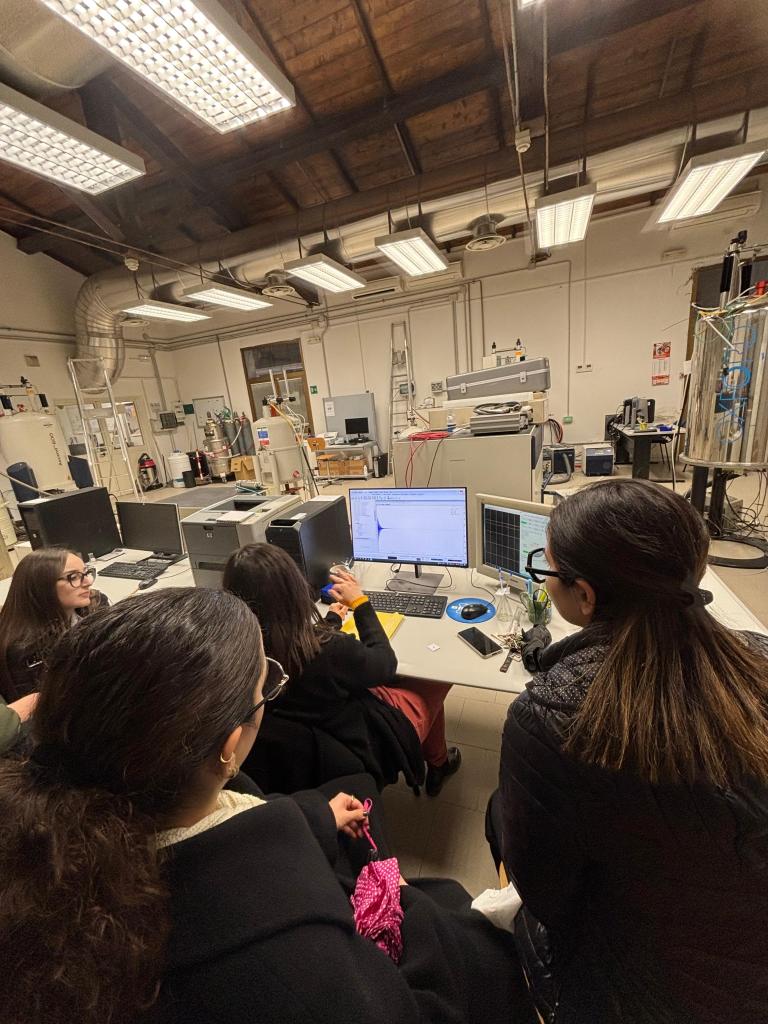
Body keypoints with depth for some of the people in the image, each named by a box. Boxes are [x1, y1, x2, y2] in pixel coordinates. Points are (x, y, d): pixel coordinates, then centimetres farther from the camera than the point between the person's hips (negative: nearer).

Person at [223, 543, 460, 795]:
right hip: (365, 745, -5)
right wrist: (360, 602, -11)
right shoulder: (329, 650, -40)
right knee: (435, 681, 17)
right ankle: (437, 765, 43)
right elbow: (386, 665, -19)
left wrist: (331, 620, 14)